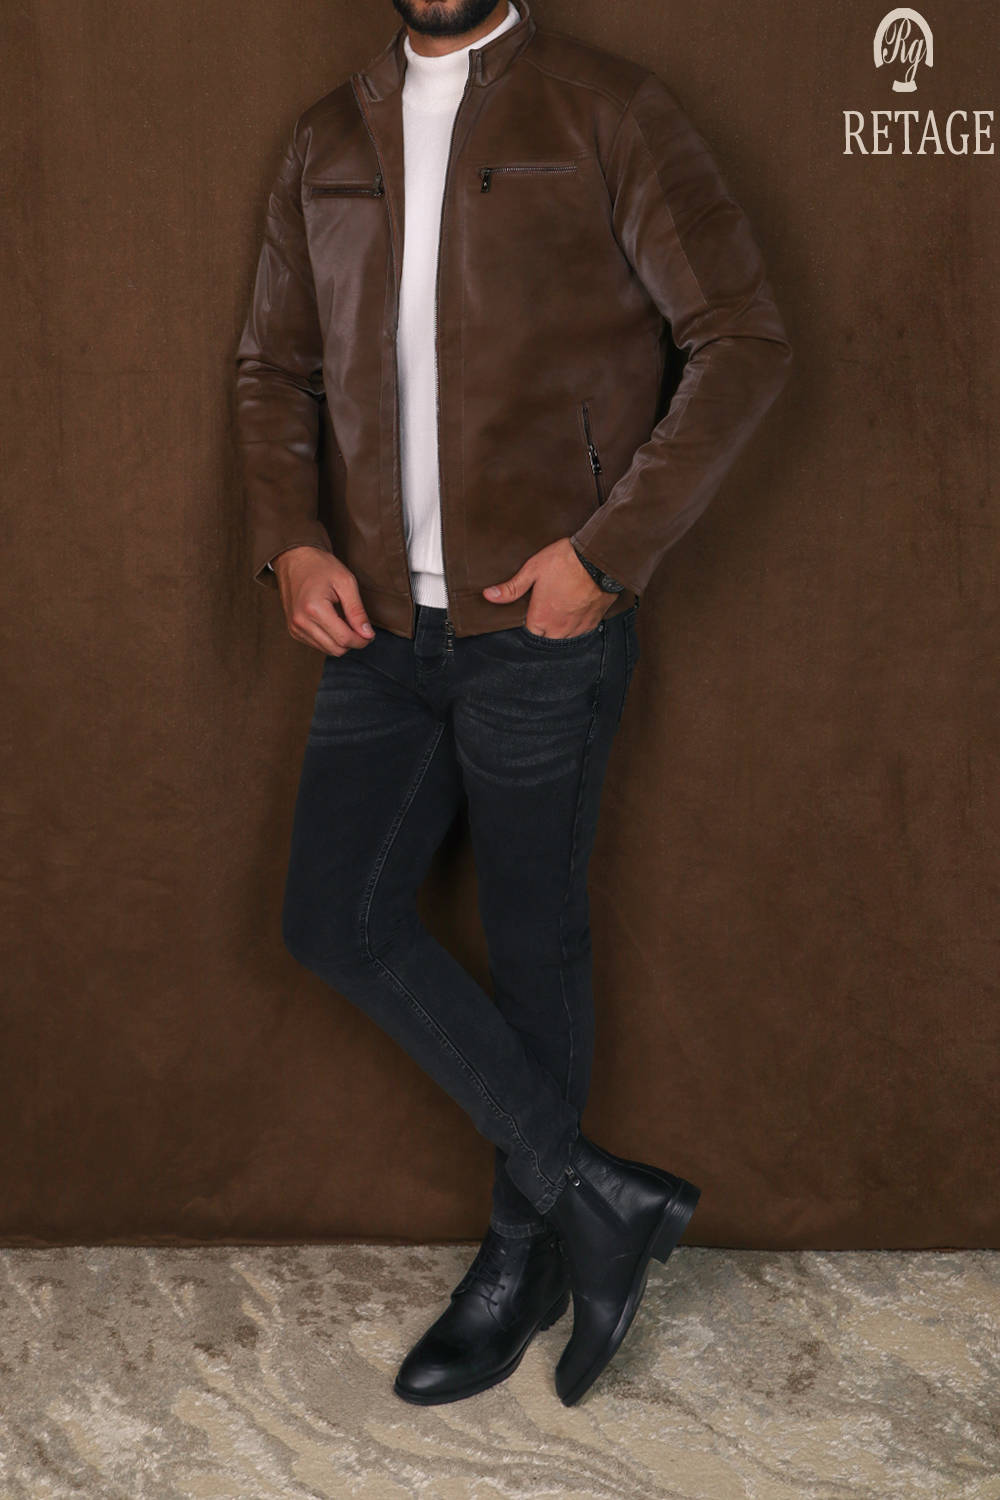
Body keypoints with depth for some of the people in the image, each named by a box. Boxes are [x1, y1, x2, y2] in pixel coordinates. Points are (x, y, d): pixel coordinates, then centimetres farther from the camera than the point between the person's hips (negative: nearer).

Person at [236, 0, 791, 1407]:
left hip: (541, 626, -5)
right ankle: (594, 1192, 16)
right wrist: (290, 539, 0)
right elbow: (275, 366, 18)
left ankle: (525, 1256, 28)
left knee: (534, 939, 5)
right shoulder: (327, 144, 15)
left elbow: (744, 340, -5)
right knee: (336, 918, 1)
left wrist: (612, 547, -14)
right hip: (380, 623, 6)